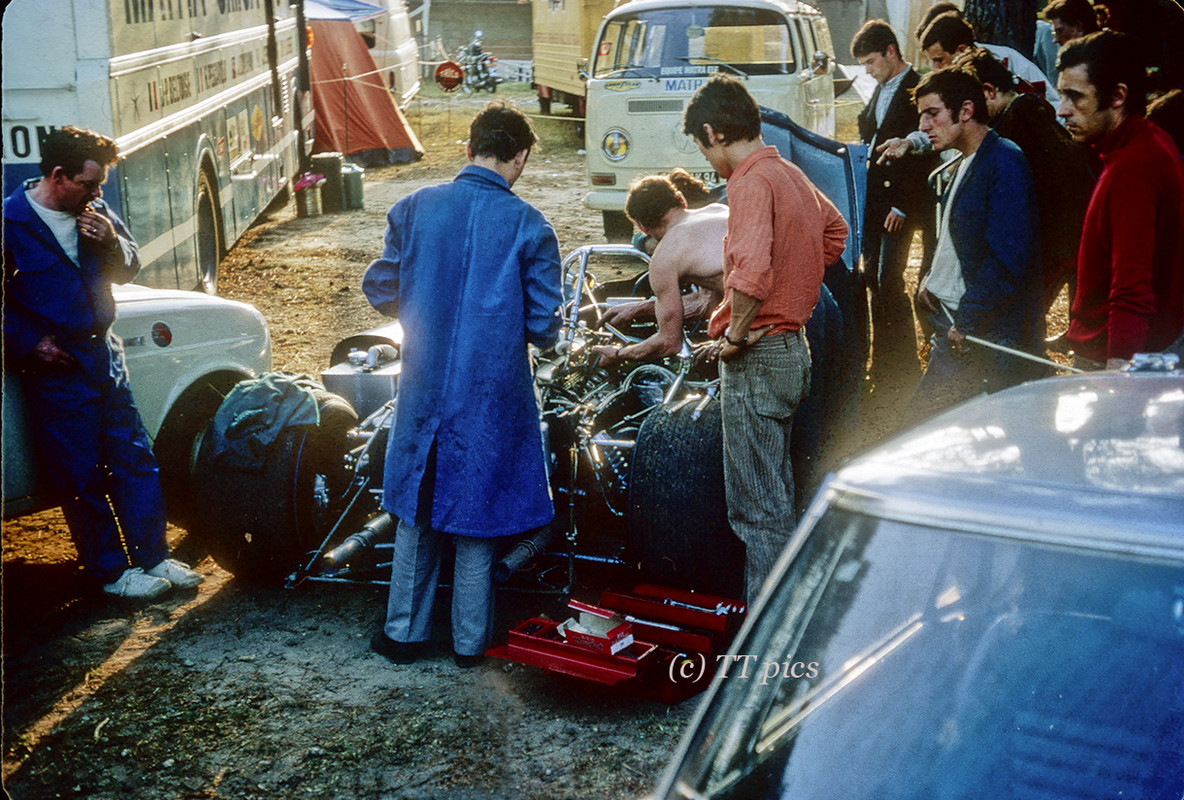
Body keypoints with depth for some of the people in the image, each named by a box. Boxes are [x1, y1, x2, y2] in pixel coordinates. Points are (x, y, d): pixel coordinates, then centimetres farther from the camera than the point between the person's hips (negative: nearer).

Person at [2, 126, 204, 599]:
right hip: (56, 368, -6)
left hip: (105, 355, 6)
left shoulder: (94, 212, 5)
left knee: (136, 459, 10)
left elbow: (127, 271, 12)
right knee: (82, 477, 3)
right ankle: (112, 573, 15)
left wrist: (112, 242, -8)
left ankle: (153, 557, 21)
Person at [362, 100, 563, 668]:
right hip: (491, 392, -2)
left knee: (416, 513, 16)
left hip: (423, 389, 2)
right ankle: (470, 642, 22)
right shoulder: (529, 226, -10)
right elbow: (543, 325, -9)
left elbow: (381, 291, 2)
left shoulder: (412, 209, -4)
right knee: (476, 515, 11)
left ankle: (404, 633, 25)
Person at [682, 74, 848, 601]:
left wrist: (736, 333, -17)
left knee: (757, 507, -3)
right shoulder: (792, 174, 12)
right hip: (793, 346, 10)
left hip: (757, 356, -10)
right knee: (776, 500, 20)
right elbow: (835, 231, 31)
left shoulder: (751, 182, -17)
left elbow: (751, 271, -32)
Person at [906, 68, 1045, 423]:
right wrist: (932, 279, 9)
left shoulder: (1004, 163, -16)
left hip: (987, 340, -9)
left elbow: (1008, 258, -22)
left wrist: (967, 323, -18)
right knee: (919, 422, 10)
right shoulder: (961, 166, 15)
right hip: (953, 329, 9)